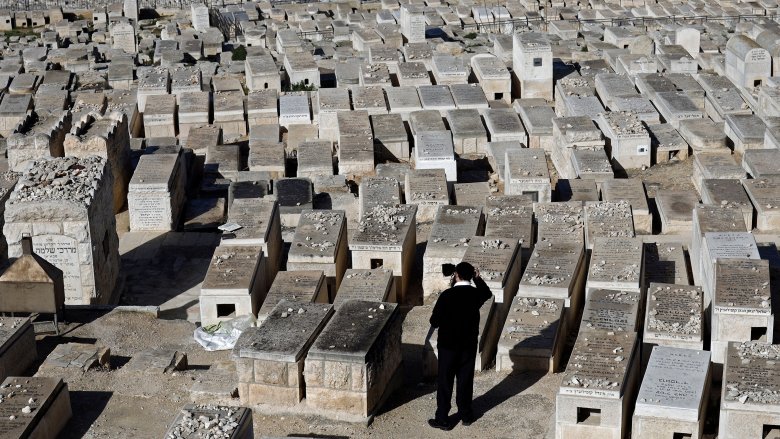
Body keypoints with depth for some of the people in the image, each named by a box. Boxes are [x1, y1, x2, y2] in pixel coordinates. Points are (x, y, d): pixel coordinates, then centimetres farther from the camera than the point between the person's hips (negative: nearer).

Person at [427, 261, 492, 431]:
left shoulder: (447, 295, -19)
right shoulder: (476, 294, -7)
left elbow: (434, 321, -13)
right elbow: (487, 293, 19)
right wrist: (478, 278, 18)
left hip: (448, 345, -4)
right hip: (469, 345, 4)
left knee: (445, 382, 7)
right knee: (465, 380, 17)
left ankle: (443, 420, 12)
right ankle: (466, 415, 28)